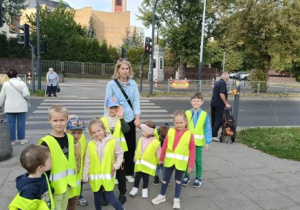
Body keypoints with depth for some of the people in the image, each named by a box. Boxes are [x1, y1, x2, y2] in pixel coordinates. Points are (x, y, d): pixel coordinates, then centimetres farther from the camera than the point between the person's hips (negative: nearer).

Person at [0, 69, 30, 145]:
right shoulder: (21, 83, -8)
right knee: (21, 123, 6)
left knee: (11, 124, 8)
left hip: (9, 108, 2)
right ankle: (22, 139, 12)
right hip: (21, 107, -2)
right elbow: (26, 94, -15)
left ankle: (12, 140, 13)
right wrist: (27, 97, 7)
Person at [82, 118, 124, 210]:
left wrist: (116, 165, -8)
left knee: (110, 197, -1)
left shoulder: (112, 142, -9)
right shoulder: (90, 145, -4)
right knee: (97, 198, 17)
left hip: (108, 176, -2)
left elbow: (120, 153, 4)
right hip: (95, 177, 3)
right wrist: (85, 176, 5)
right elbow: (87, 161, 2)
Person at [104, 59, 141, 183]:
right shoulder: (112, 84, -5)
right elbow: (107, 103, -4)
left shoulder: (133, 84, 3)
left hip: (130, 119, 3)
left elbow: (136, 101, 2)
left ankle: (129, 172, 27)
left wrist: (137, 117, -6)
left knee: (131, 146, 10)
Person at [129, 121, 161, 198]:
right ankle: (135, 188, 28)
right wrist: (135, 158, 19)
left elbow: (158, 152, -9)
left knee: (145, 177, 11)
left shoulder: (155, 142, -16)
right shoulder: (141, 139, 1)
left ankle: (145, 189, 30)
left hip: (148, 164, -4)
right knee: (137, 176, 11)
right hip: (139, 163, 4)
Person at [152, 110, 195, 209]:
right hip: (169, 161, 2)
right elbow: (164, 146, 2)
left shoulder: (189, 134, -9)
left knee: (178, 180, 15)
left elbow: (192, 150, -6)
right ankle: (162, 196, 35)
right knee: (165, 179, 15)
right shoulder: (170, 132, -5)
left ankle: (176, 199, 30)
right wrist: (161, 158, 8)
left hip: (181, 162, -2)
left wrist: (191, 164, -7)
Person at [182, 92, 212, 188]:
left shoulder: (205, 114, -8)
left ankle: (198, 178, 28)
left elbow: (207, 129, -6)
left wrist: (208, 142, -8)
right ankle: (186, 176, 31)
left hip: (198, 141, -1)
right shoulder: (187, 113, -5)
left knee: (198, 160, 10)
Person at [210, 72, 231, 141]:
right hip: (219, 104, -9)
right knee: (219, 120, -5)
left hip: (213, 103, 9)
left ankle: (212, 134, 18)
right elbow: (221, 94, -21)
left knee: (213, 119, 13)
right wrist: (226, 103, -15)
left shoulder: (217, 83, 16)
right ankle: (214, 135, -7)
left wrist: (227, 93, 29)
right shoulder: (223, 83, -12)